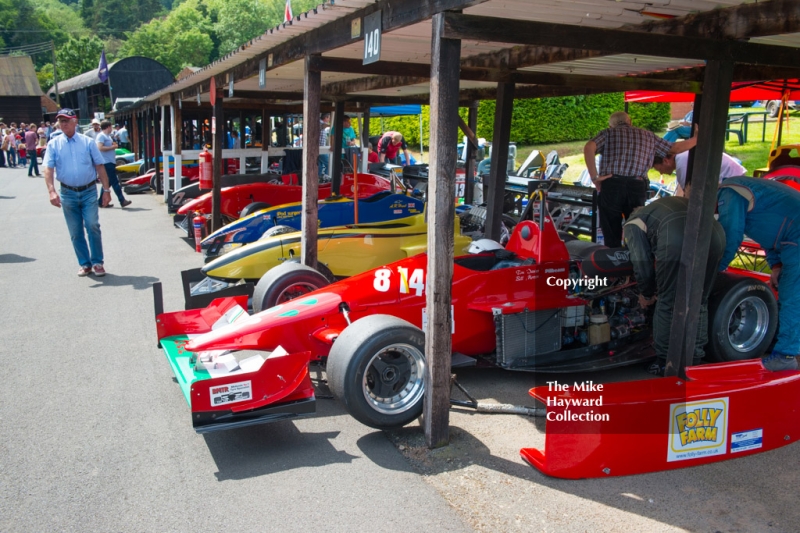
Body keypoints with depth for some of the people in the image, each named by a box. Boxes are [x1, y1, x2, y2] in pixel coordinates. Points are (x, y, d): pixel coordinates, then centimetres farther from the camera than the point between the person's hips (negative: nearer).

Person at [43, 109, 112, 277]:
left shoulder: (88, 142, 0)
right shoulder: (54, 145, 2)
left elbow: (100, 167, 1)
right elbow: (48, 169, -6)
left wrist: (106, 190, -3)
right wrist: (52, 192, -19)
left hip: (89, 191, -2)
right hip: (68, 194, 2)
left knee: (93, 226, -8)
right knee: (75, 232, 7)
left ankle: (97, 262, 5)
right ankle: (85, 264, 19)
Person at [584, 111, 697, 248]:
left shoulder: (608, 133, 15)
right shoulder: (649, 136, 23)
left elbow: (588, 148, -6)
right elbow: (675, 148, 28)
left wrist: (594, 177, -6)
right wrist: (697, 139, 45)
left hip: (611, 185, -2)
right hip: (637, 187, 2)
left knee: (612, 237, 4)